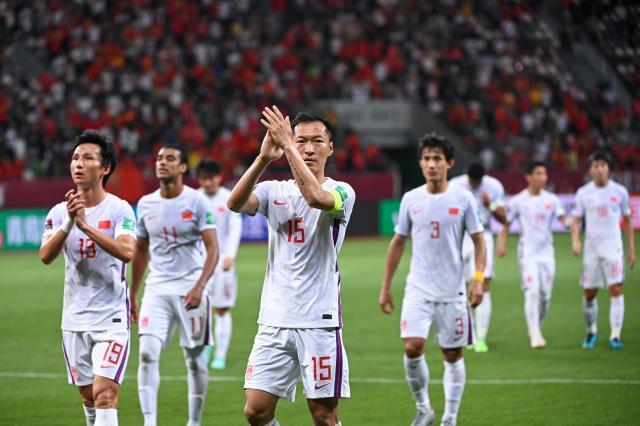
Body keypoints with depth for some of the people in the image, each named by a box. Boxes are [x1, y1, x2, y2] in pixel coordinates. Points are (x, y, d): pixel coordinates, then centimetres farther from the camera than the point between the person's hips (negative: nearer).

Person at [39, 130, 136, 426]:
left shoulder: (119, 210, -7)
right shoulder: (59, 212, 4)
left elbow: (127, 252, -24)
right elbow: (46, 256, -11)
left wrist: (85, 226, -30)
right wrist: (68, 223, -25)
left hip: (111, 317, -4)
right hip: (74, 319, 5)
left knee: (105, 396, -15)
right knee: (88, 397, 11)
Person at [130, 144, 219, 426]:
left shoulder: (197, 202, -6)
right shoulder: (145, 204, 8)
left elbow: (212, 249, -10)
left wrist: (199, 287, -23)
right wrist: (132, 296, 18)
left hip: (189, 290, -3)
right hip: (156, 289, 3)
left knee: (195, 360, 4)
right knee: (148, 353, -13)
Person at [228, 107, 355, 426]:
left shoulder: (341, 192, -1)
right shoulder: (274, 191, 10)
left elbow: (316, 197, -26)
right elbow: (235, 203, -11)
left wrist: (287, 145, -25)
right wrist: (264, 158, -24)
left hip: (319, 321, -4)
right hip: (274, 319, 4)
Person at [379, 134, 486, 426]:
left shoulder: (462, 199, -2)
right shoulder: (410, 199, 3)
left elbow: (478, 240, 3)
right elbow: (398, 243, 11)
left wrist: (478, 279, -11)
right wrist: (386, 287, 9)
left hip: (452, 290, -1)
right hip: (418, 289, 1)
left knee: (452, 354, 4)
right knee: (412, 347, -15)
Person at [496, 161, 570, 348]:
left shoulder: (552, 200, 6)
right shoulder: (518, 201, -1)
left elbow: (563, 219, -3)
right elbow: (506, 224, 5)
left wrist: (569, 222, -27)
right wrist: (502, 243, -10)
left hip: (547, 252, 4)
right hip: (528, 253, -4)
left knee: (546, 296, 6)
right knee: (532, 292, -17)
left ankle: (535, 327, 28)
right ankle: (535, 335, -16)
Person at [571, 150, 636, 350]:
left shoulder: (619, 191, 2)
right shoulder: (583, 193, 3)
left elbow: (628, 221, 10)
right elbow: (576, 220, 4)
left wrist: (631, 249, 9)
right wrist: (575, 240, -15)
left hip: (613, 248, -1)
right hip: (591, 248, 1)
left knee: (616, 290, -13)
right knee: (589, 293, 5)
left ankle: (615, 336, -11)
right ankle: (591, 331, 27)